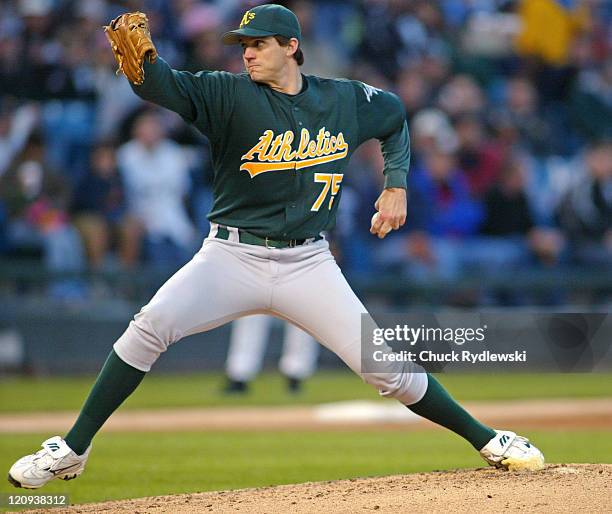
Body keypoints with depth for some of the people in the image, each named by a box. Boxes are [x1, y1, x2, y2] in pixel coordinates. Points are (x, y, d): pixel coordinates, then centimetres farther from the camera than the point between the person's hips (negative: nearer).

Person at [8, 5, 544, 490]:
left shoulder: (346, 100, 4)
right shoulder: (231, 94, -5)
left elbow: (395, 115, 25)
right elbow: (168, 85, -22)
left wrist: (396, 184, 14)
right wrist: (139, 58, -44)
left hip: (307, 264, 1)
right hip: (232, 256, -1)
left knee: (387, 367, -6)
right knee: (152, 325, -24)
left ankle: (485, 439, 14)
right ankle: (73, 449, -15)